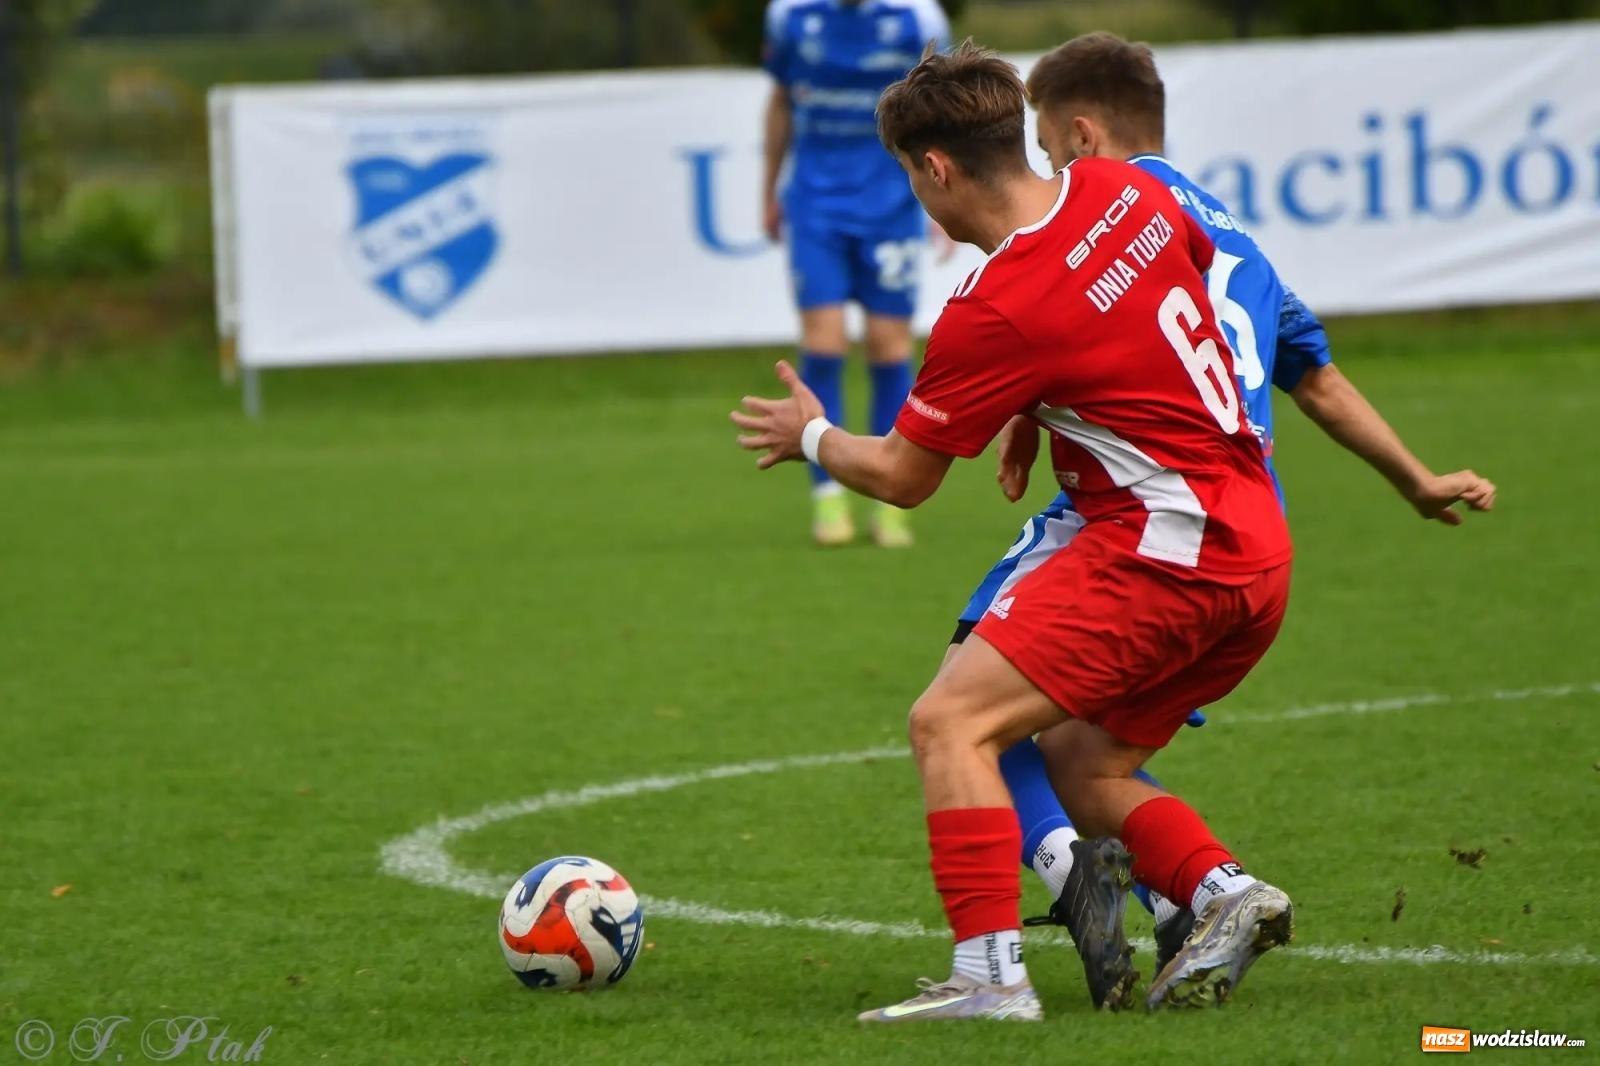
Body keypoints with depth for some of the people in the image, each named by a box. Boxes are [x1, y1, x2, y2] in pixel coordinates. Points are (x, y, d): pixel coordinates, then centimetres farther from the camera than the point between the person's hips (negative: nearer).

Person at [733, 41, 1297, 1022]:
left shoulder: (996, 312, -16)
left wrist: (810, 437, 18)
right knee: (1085, 768, 19)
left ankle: (991, 971, -19)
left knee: (950, 722, -11)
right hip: (1257, 549, 9)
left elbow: (901, 477, -4)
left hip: (1160, 554, -9)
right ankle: (1225, 890, 1)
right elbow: (1200, 264, 28)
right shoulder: (1123, 192, 5)